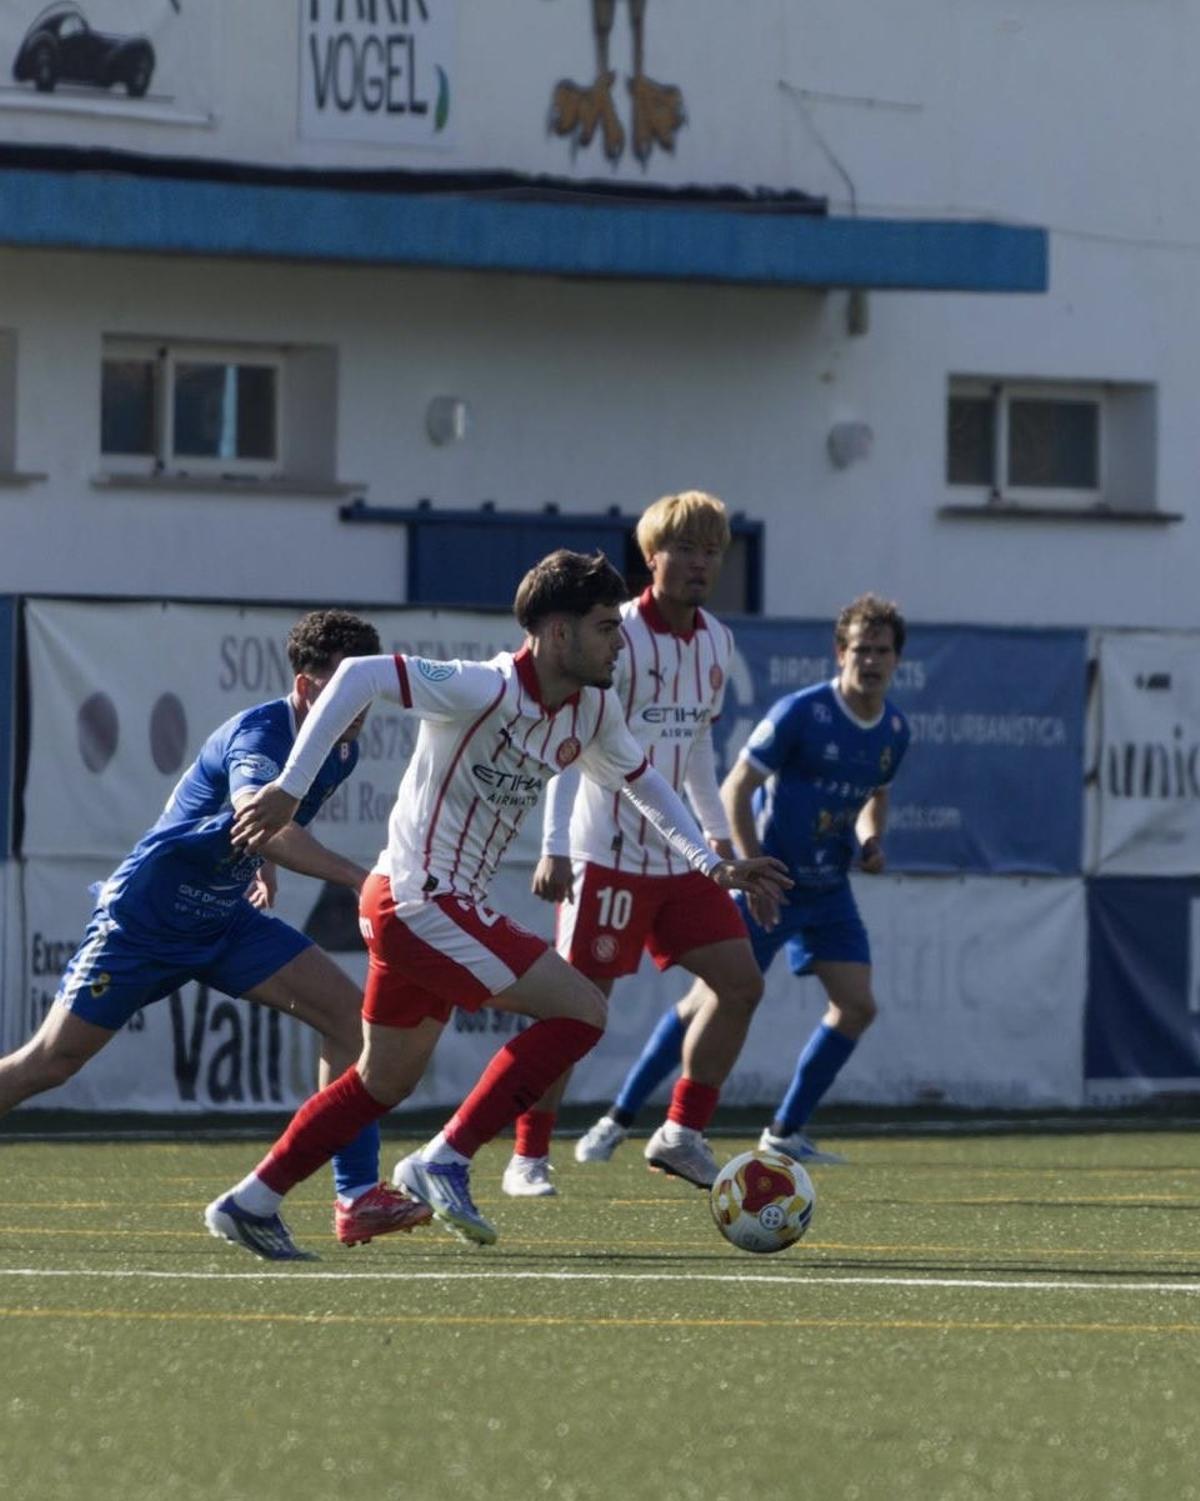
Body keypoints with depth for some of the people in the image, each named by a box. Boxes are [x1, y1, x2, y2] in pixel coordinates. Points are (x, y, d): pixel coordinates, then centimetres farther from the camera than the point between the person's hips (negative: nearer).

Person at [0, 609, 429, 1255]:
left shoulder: (341, 751, -1)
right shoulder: (259, 734, -27)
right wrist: (355, 877, -56)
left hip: (227, 920, 8)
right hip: (144, 917, -7)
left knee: (349, 1012, -9)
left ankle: (358, 1197, -10)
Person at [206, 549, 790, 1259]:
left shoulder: (592, 710, 6)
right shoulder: (487, 690, -21)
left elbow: (640, 779, 24)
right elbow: (360, 675, -26)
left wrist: (712, 864, 16)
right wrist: (291, 787, -28)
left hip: (438, 910, 9)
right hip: (421, 903, -9)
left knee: (385, 1081, 18)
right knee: (581, 1009, -11)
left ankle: (250, 1203, 24)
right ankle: (444, 1161, -8)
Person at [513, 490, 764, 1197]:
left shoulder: (716, 643, 9)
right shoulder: (616, 636, -13)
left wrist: (717, 832, 24)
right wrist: (555, 846, -21)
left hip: (678, 856, 7)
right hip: (608, 853, -7)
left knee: (741, 984, 1)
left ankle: (683, 1133, 11)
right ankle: (528, 1158, 1)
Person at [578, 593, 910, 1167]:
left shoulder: (894, 730, 3)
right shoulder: (801, 712, -17)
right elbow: (735, 789, -13)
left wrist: (870, 840, 2)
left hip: (829, 888, 6)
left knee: (856, 1006, -5)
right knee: (714, 999, -7)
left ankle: (785, 1133, 7)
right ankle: (619, 1119, 3)